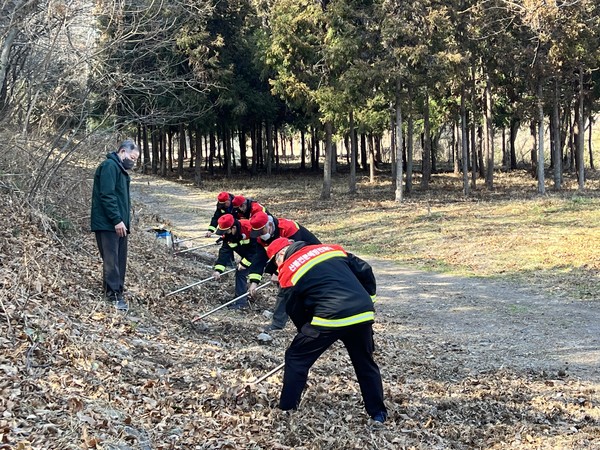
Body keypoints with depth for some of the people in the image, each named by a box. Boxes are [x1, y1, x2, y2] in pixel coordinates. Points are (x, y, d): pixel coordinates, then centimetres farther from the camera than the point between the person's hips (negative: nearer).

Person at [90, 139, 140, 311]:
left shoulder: (121, 170, 20)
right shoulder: (109, 166, -12)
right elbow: (106, 195, -20)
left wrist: (126, 222, 19)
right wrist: (117, 220, -21)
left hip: (119, 224, 10)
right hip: (108, 224, -10)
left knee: (120, 260, 11)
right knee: (112, 261, -9)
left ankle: (117, 292, 17)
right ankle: (114, 295, -7)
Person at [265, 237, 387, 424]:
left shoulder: (288, 273, 8)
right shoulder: (330, 249, 20)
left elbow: (296, 312, 15)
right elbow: (365, 272, 17)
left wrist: (308, 335, 29)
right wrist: (367, 300, 26)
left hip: (330, 317, -5)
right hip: (363, 313, 5)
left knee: (296, 360, 15)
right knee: (365, 364, 25)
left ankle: (286, 409, 18)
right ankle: (378, 413, 30)